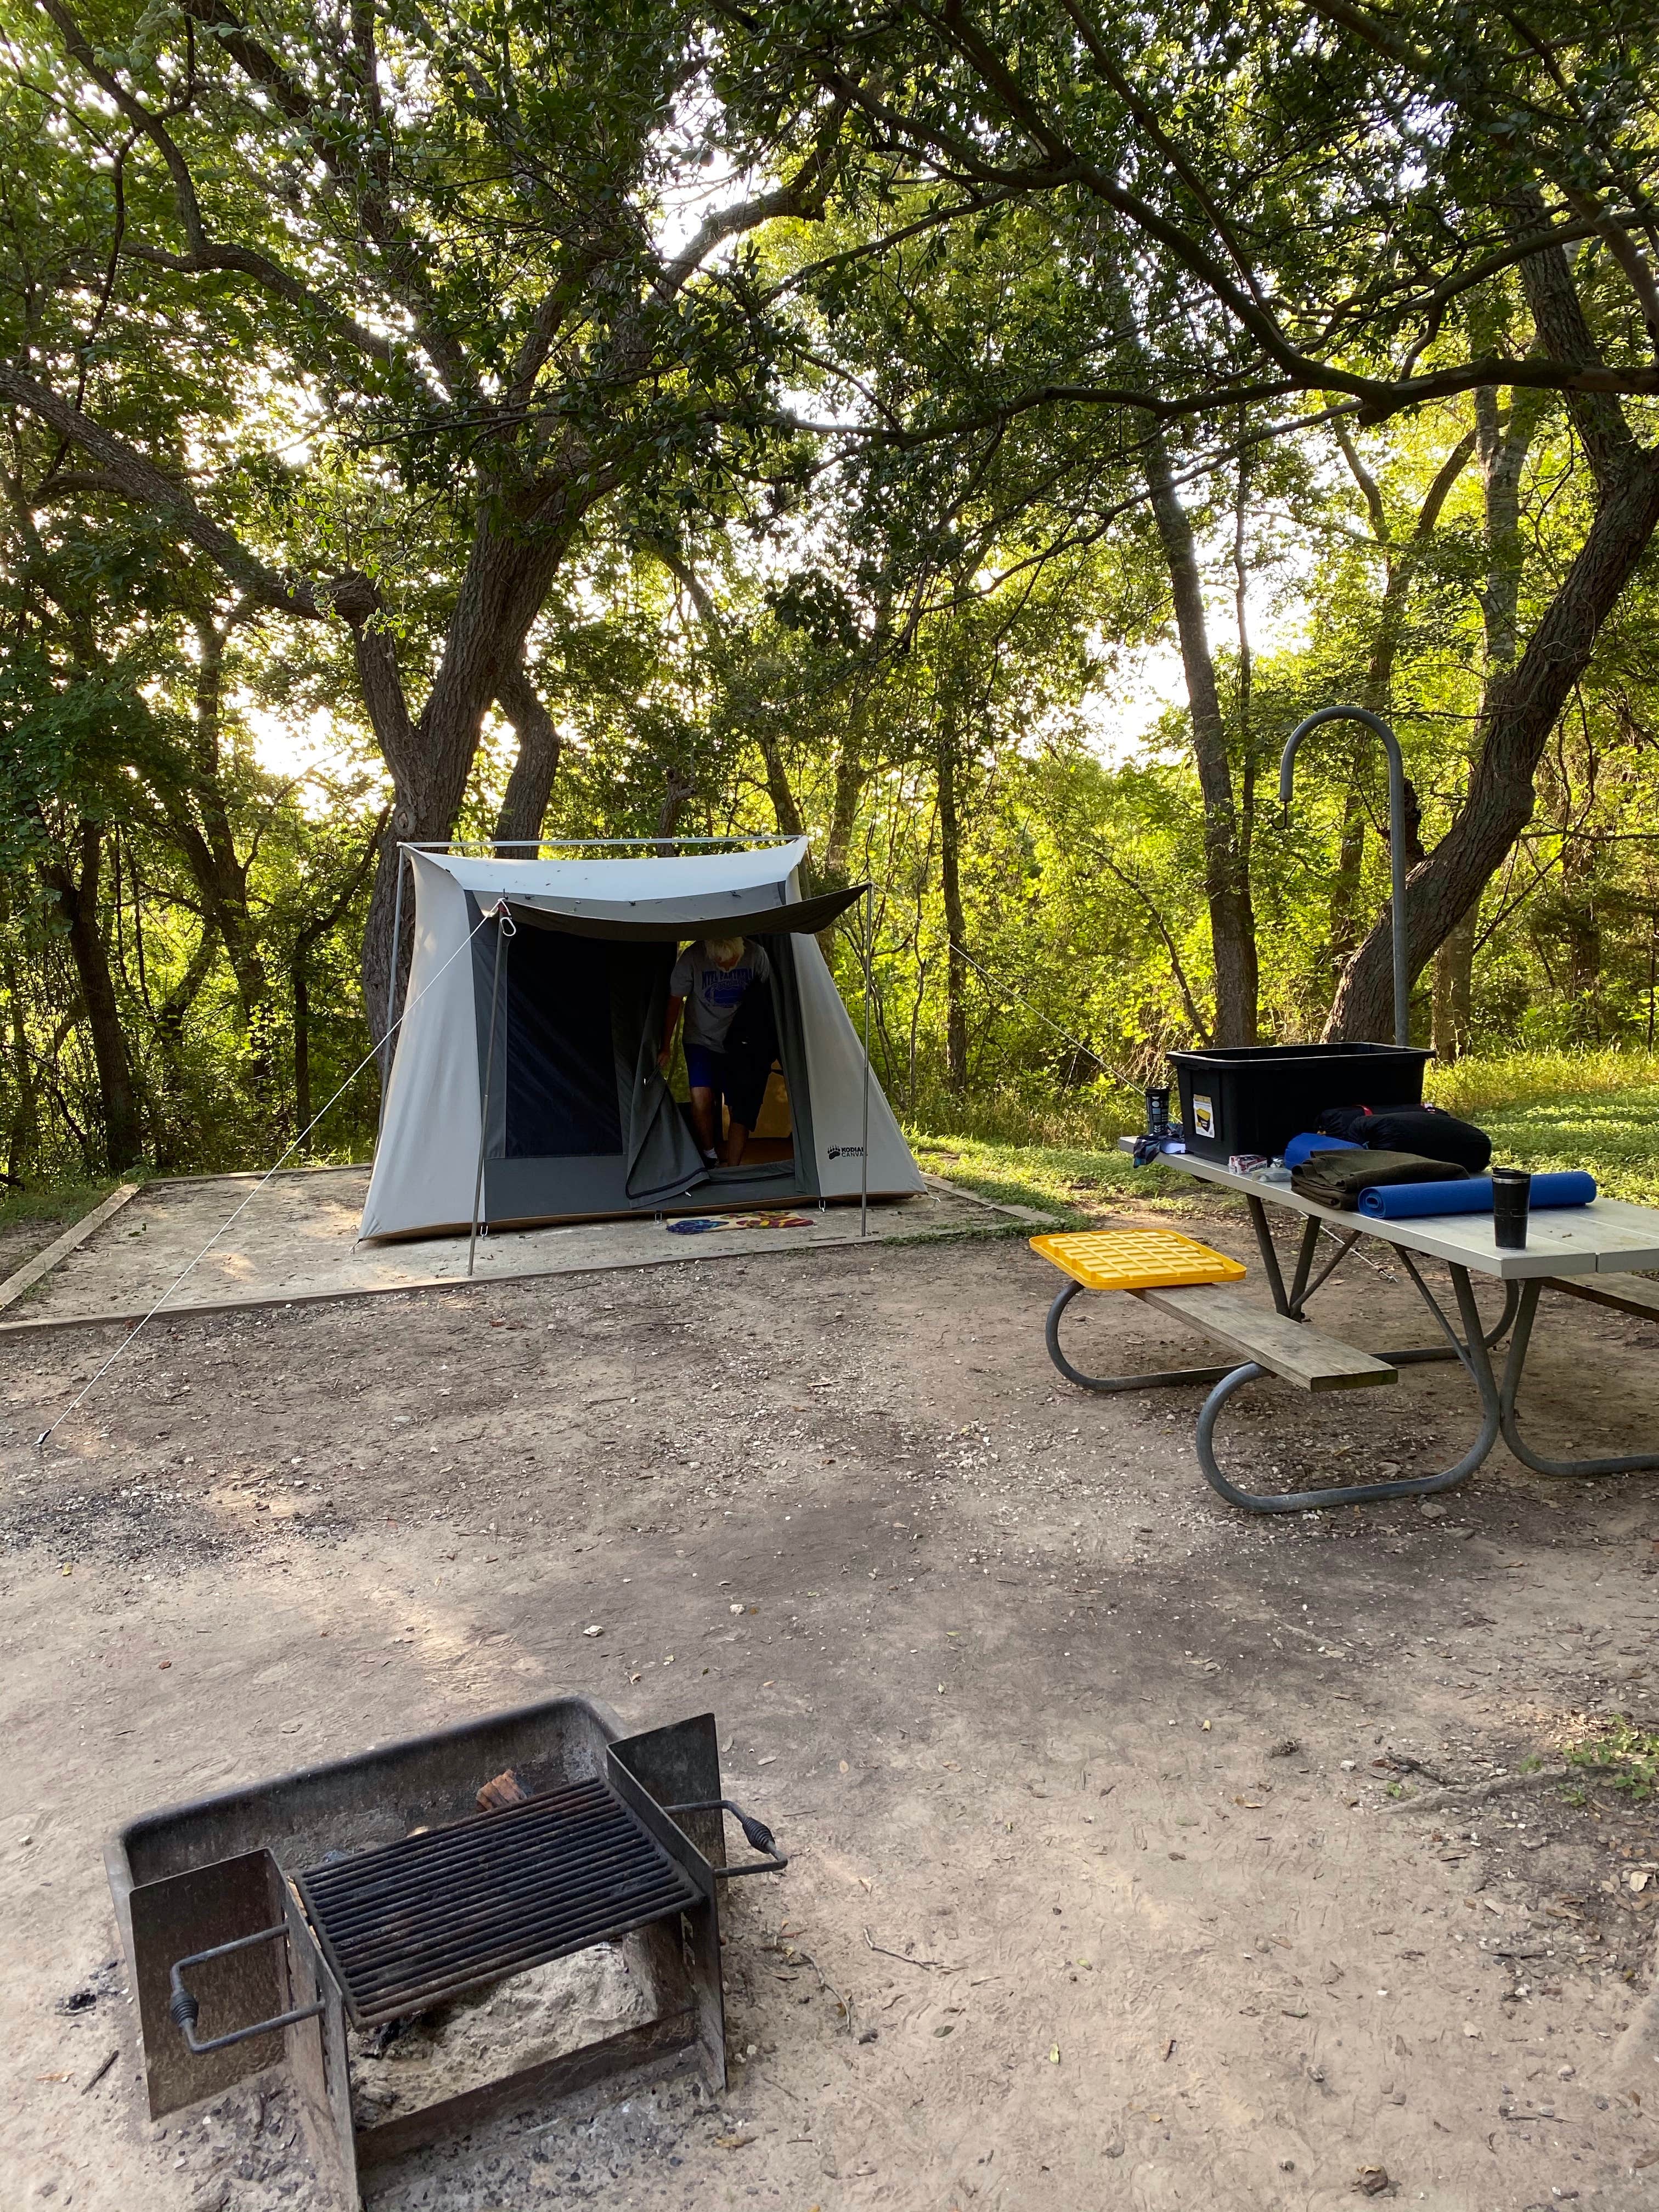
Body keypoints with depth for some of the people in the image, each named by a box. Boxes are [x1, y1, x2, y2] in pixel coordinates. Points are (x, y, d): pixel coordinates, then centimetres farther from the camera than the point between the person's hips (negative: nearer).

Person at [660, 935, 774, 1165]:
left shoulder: (756, 955, -18)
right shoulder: (692, 957, -21)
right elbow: (674, 1002, -6)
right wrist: (666, 1048, 0)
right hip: (702, 1041, -1)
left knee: (744, 1108, -3)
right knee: (702, 1097, -21)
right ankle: (710, 1154, 1)